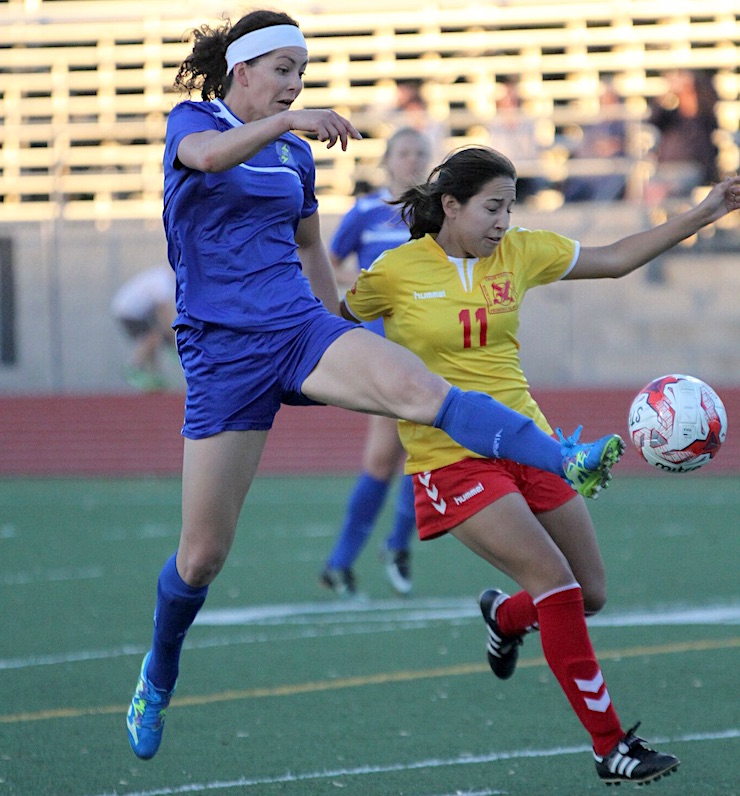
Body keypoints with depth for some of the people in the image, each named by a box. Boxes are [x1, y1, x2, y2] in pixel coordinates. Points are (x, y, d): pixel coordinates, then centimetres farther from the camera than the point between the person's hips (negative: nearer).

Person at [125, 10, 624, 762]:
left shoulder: (296, 158, 14)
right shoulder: (191, 122, -1)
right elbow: (208, 155, -27)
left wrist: (339, 336, 32)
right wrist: (286, 121, -44)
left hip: (300, 328, 3)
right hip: (221, 352, -3)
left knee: (418, 388, -29)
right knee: (202, 553, 0)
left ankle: (568, 462, -49)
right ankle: (157, 676, 27)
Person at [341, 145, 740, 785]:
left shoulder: (519, 253, 4)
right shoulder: (396, 272, -9)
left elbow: (616, 260, 10)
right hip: (453, 460, -6)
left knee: (590, 594, 6)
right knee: (555, 580, -19)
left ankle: (507, 615, 42)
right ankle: (610, 746, -12)